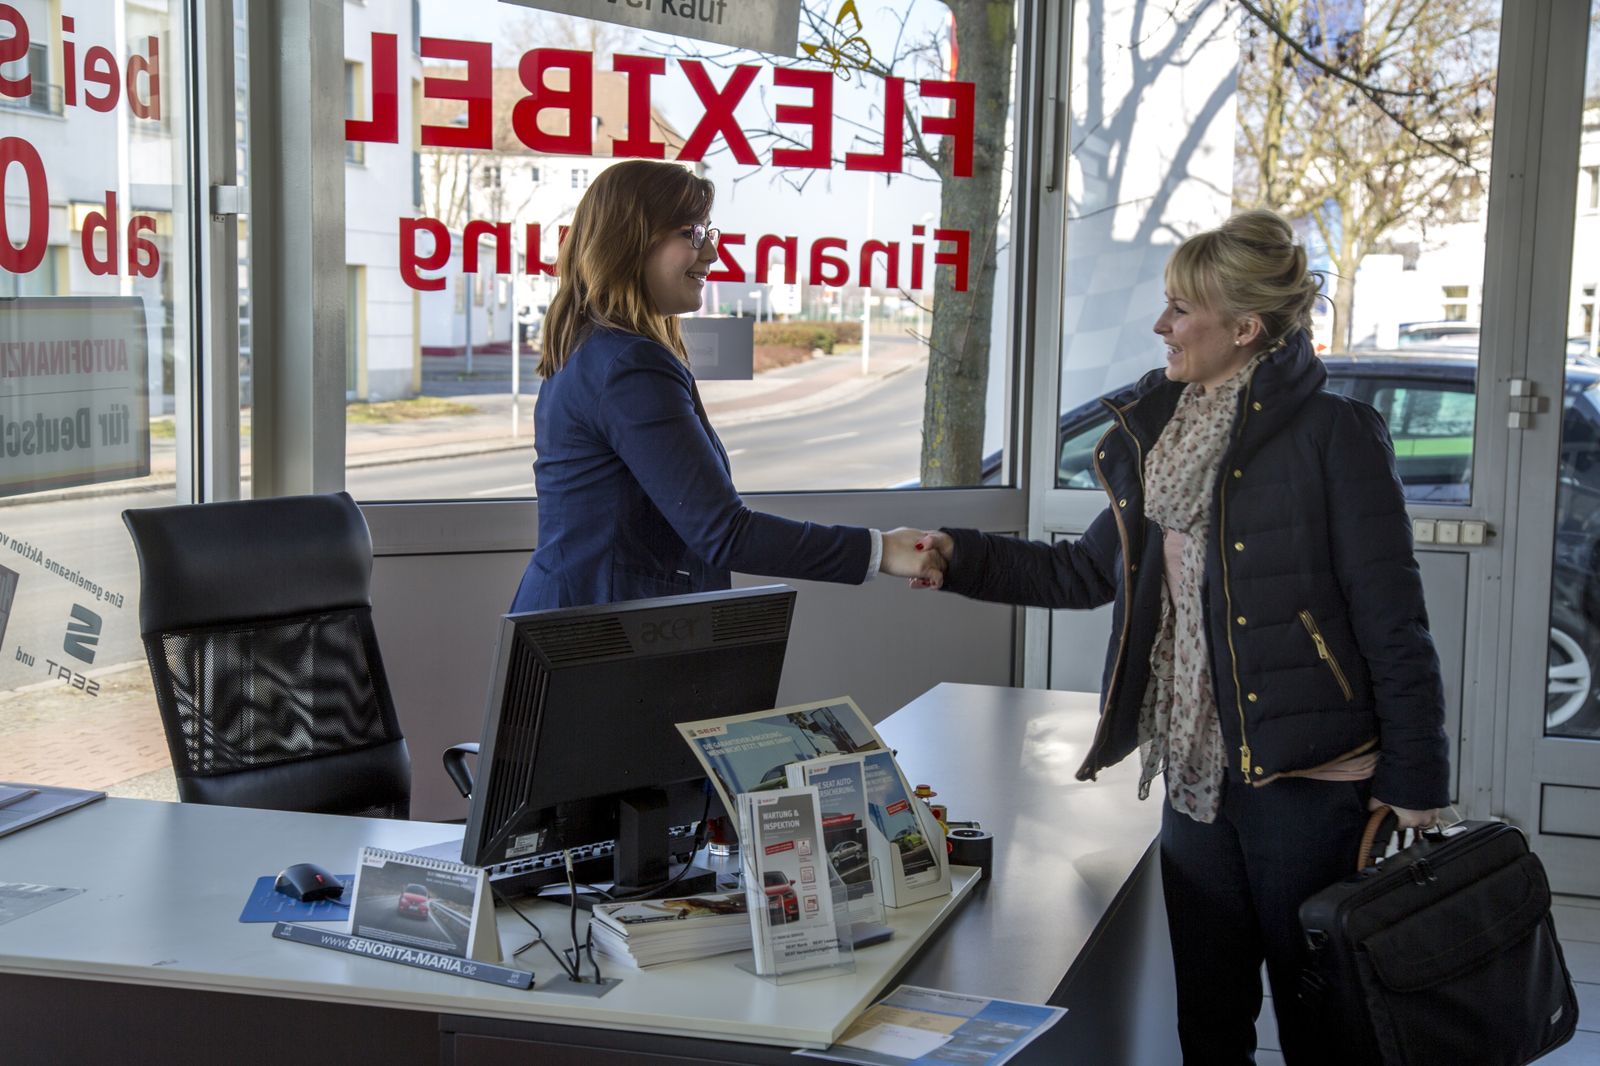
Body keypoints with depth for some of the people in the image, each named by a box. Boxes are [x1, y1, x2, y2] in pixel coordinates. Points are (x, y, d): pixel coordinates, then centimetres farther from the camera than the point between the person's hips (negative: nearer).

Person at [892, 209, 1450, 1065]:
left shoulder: (1332, 434, -11)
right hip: (1196, 778, 7)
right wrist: (959, 561, 11)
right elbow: (1092, 570, 20)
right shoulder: (1160, 434, 10)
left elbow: (1393, 624, -11)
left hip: (1309, 779, -6)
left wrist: (1415, 785, -12)